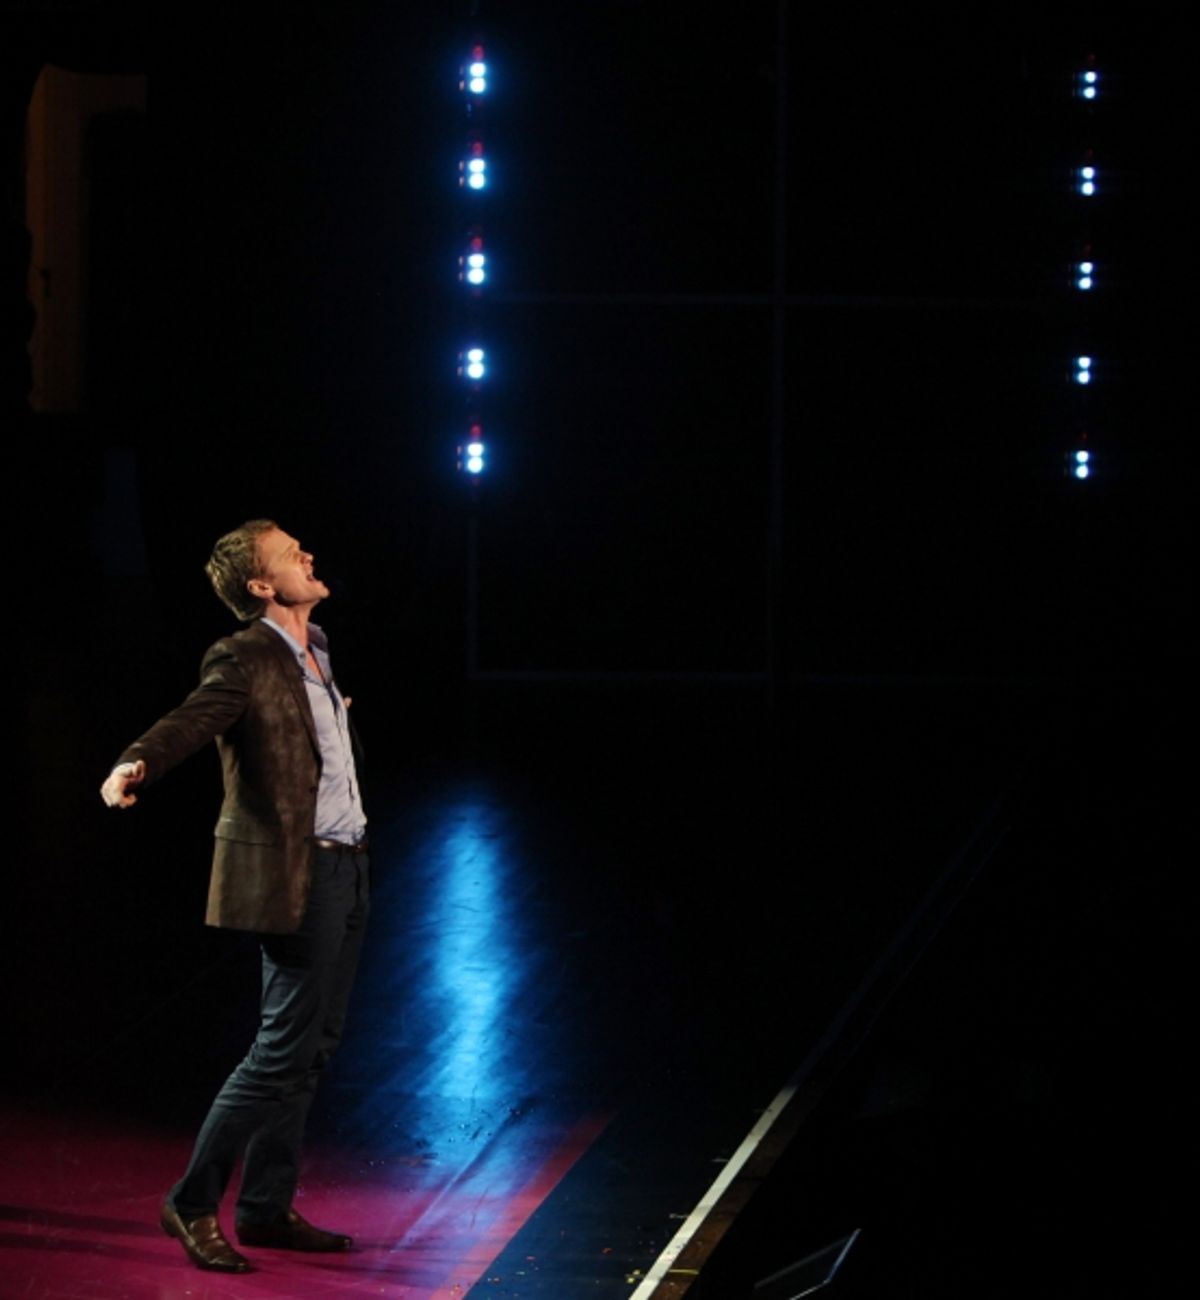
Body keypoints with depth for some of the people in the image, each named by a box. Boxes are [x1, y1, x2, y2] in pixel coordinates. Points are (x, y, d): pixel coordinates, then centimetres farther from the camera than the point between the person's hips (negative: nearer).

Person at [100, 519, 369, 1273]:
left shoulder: (316, 650, 12)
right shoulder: (245, 660, -13)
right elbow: (191, 721, -30)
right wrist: (136, 766, -47)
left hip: (346, 870, 9)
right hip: (295, 877, -9)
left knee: (314, 1049, 12)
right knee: (284, 1050, -8)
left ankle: (267, 1210, 20)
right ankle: (193, 1205, 1)